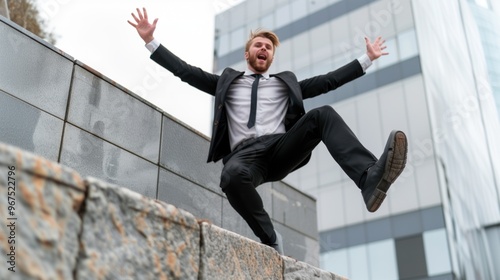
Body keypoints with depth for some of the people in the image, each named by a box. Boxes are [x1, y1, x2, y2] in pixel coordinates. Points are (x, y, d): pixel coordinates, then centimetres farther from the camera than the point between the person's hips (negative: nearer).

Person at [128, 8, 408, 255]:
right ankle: (271, 240, -19)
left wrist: (367, 58, 22)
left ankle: (370, 178, -41)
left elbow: (328, 80, 24)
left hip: (282, 148, 2)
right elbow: (186, 71, 21)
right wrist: (150, 40, 15)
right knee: (232, 175, -39)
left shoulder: (286, 82, 29)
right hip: (245, 154, -1)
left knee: (323, 115, -24)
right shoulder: (227, 80, 27)